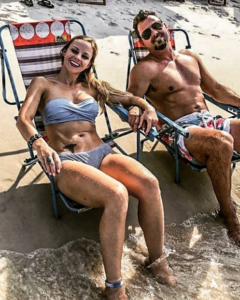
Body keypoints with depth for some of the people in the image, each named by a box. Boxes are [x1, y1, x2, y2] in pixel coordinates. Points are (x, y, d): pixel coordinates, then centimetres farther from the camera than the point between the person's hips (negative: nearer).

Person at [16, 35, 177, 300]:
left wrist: (147, 107, 5)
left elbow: (127, 97, 29)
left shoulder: (92, 87, 23)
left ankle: (157, 259, -8)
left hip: (102, 153, 4)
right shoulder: (43, 84, 13)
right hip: (66, 161, -4)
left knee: (149, 183, -29)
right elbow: (23, 119, -2)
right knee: (117, 195, -37)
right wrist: (38, 143, -25)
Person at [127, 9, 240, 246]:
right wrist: (136, 111, -37)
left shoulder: (191, 57, 19)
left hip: (210, 121, 7)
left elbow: (215, 89, 25)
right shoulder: (144, 69, -1)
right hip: (181, 130, -7)